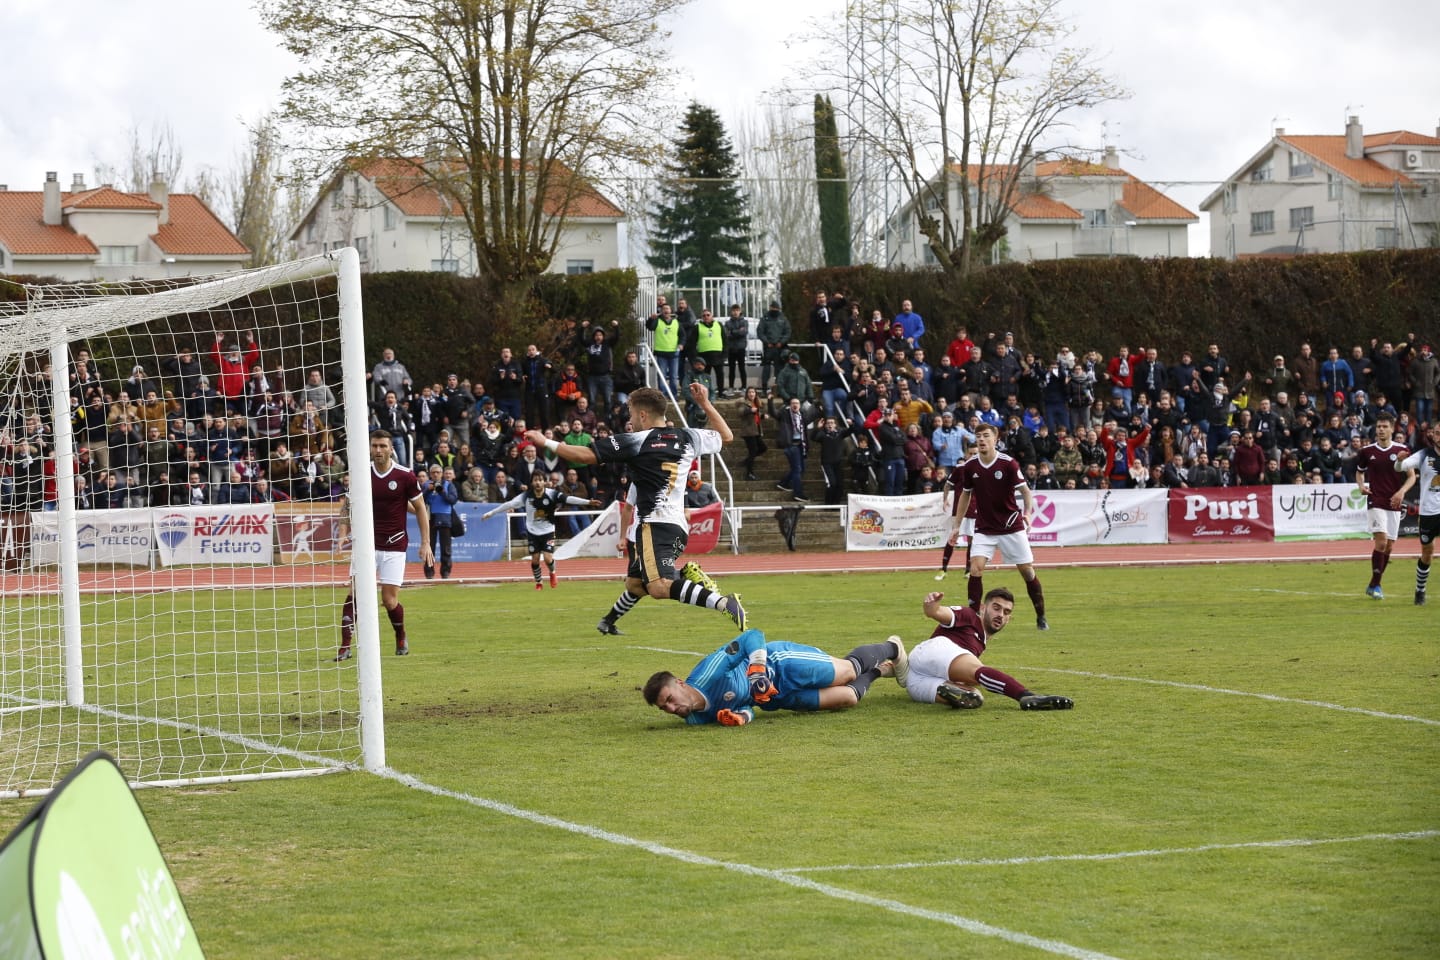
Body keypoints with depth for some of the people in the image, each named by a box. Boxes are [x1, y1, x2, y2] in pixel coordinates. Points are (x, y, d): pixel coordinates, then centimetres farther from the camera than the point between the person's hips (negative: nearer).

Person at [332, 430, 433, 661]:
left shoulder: (405, 476, -6)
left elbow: (420, 508, 3)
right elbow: (348, 504, 10)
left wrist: (425, 543, -2)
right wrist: (343, 533, -5)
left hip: (394, 546, -2)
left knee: (389, 600, -3)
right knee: (354, 591, -13)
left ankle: (401, 637, 27)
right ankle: (345, 646, -10)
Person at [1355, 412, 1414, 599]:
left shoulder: (1402, 450, 1)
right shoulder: (1367, 451, 3)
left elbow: (1411, 476, 4)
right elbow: (1359, 472, 17)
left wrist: (1401, 492, -13)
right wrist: (1361, 486, -3)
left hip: (1394, 503, 2)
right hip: (1376, 502, -2)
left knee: (1389, 546, 4)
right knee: (1381, 541, -17)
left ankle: (1373, 586, 18)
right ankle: (1375, 585, -11)